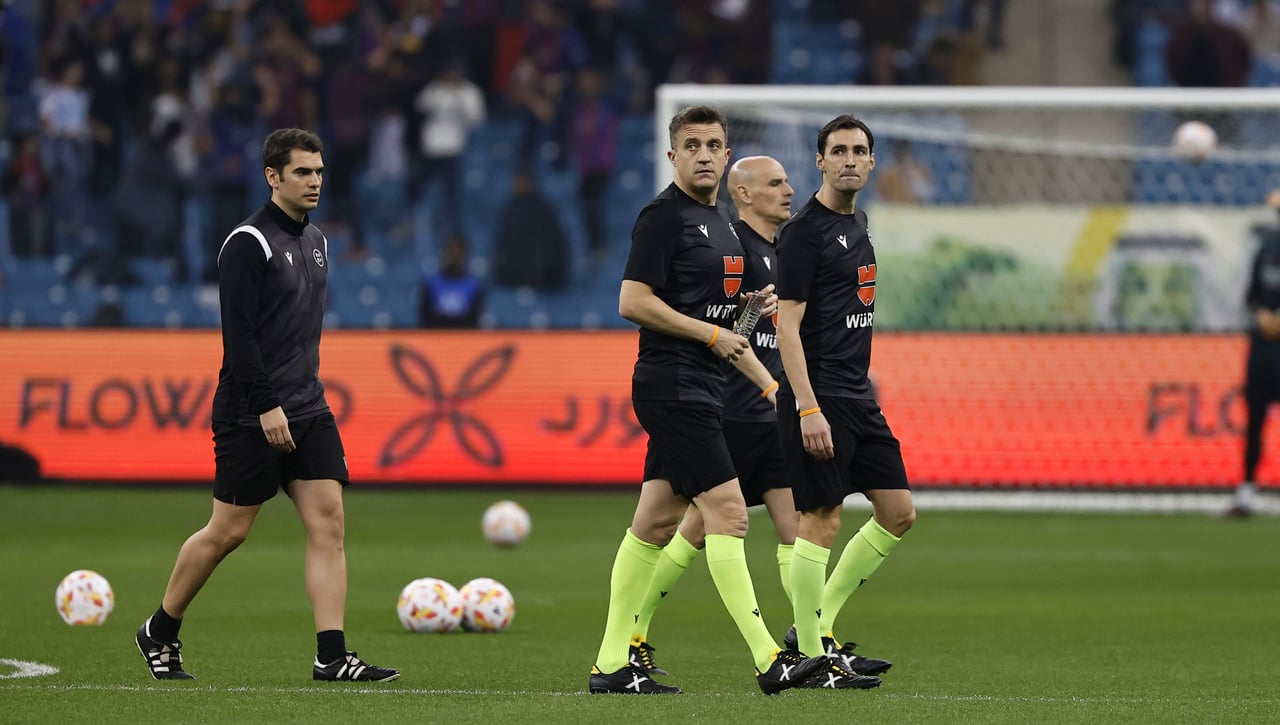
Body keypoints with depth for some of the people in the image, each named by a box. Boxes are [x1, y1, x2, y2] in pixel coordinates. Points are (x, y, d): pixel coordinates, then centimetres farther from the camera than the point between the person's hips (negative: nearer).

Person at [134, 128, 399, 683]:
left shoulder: (315, 242, 15)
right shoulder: (249, 242, -12)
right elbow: (238, 332, -17)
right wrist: (266, 406, -21)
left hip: (308, 411, 8)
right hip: (252, 414, -8)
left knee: (328, 522, -4)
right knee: (228, 531, 0)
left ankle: (332, 656, -8)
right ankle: (159, 632, 18)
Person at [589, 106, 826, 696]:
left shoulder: (720, 226, 19)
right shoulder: (664, 216, -9)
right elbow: (633, 301, -16)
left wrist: (771, 385, 23)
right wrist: (711, 334, -13)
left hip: (698, 389, 9)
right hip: (672, 386, -9)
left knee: (655, 523, 9)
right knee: (727, 511, -13)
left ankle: (611, 665, 11)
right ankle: (768, 660, -16)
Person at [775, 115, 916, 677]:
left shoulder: (857, 223, 15)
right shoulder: (805, 231, -11)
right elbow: (787, 325, -16)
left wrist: (860, 385, 20)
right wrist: (807, 409, -22)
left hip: (858, 398, 9)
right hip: (819, 398, -9)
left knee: (898, 513, 8)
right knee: (821, 521, -6)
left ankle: (820, 623, 17)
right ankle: (810, 652, 1)